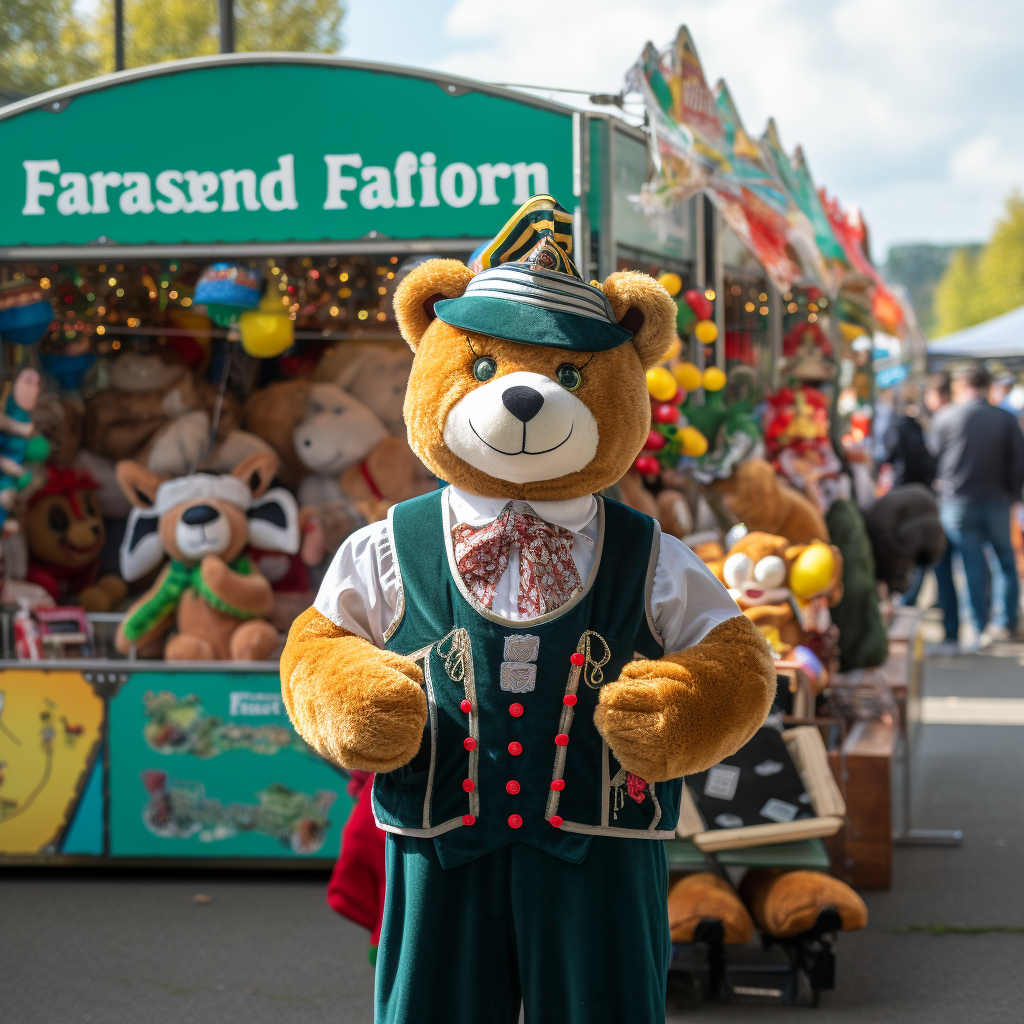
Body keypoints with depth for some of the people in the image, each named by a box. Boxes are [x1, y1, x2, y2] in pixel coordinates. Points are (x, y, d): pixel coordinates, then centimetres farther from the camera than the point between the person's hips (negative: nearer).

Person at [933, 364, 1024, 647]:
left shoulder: (945, 417, -4)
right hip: (997, 501, 0)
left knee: (973, 565, 3)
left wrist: (941, 486, 18)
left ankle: (981, 629, 3)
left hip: (958, 502, 0)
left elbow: (935, 457, 3)